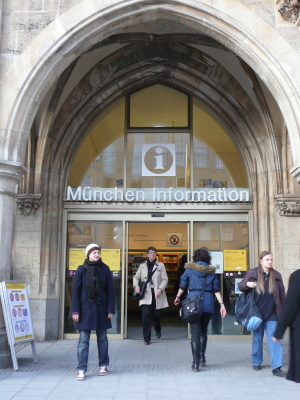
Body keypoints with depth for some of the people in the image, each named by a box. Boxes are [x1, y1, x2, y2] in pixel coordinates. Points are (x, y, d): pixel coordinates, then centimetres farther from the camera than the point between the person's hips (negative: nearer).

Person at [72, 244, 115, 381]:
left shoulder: (105, 269, 1)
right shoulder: (81, 269, -2)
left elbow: (110, 290, 2)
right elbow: (76, 290, -2)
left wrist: (110, 309, -3)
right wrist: (75, 310, -8)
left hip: (101, 308, 1)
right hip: (85, 308, -1)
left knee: (102, 338, 12)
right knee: (83, 340, 0)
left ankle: (103, 365, 26)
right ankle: (81, 369, 5)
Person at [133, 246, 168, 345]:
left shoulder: (161, 265, 3)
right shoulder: (142, 266, 10)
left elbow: (165, 279, 0)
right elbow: (136, 277, 14)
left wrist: (160, 289, -16)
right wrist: (136, 285, -7)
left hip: (157, 294, -1)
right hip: (146, 294, 1)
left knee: (157, 314, 7)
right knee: (146, 315, -8)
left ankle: (158, 330, 40)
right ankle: (146, 338, 2)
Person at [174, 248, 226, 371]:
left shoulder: (190, 269, 4)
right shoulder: (211, 271, 10)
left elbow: (183, 286, 6)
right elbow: (216, 290, 3)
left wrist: (178, 297, 20)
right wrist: (222, 304, 3)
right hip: (208, 303, 2)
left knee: (195, 333, -1)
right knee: (203, 331, 20)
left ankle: (196, 363, -3)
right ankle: (202, 358, 21)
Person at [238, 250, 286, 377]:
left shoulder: (276, 276, 4)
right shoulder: (252, 273, -2)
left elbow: (282, 295, 10)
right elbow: (240, 286, 6)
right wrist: (247, 284, -17)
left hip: (272, 314, 0)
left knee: (274, 340, -7)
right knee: (257, 338, 12)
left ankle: (276, 367, -5)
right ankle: (256, 363, 29)